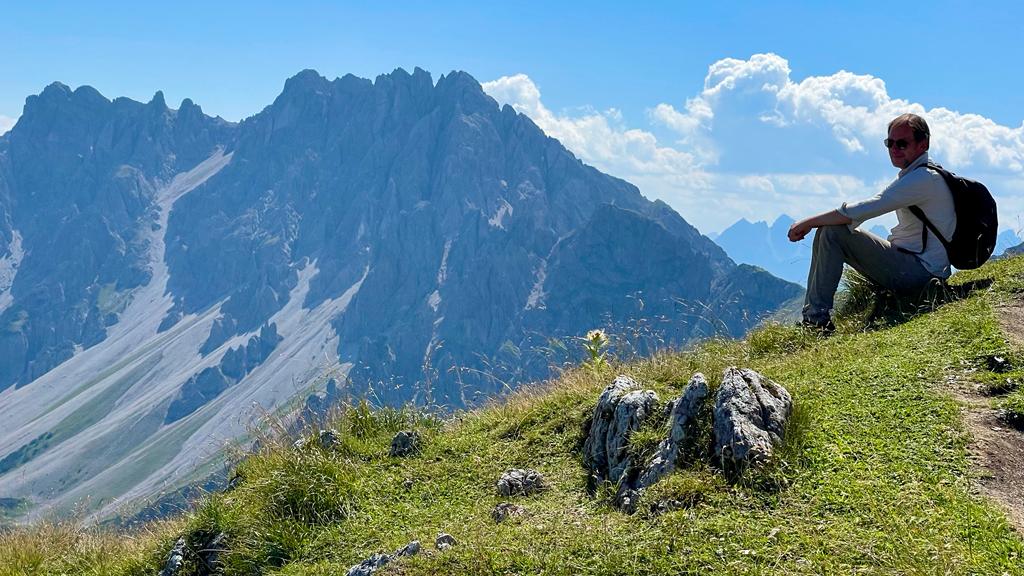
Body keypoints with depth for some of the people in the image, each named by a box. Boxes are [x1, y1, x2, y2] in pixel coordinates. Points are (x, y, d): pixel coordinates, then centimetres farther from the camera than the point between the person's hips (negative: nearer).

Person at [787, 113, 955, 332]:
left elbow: (864, 210, -23)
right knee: (825, 230, 7)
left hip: (919, 271, -10)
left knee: (832, 232, -19)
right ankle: (812, 312, 3)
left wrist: (808, 222, -17)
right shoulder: (913, 176, 17)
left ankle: (817, 317, -19)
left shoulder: (924, 178, -16)